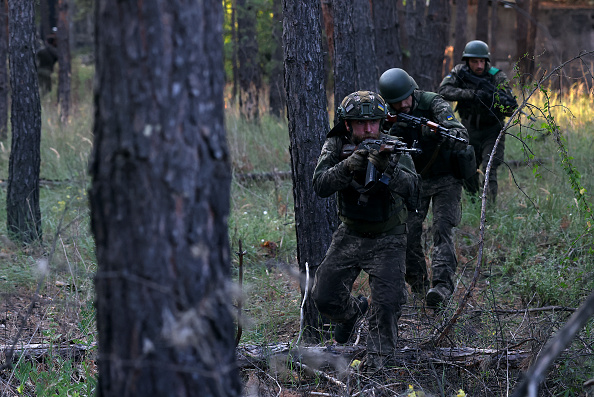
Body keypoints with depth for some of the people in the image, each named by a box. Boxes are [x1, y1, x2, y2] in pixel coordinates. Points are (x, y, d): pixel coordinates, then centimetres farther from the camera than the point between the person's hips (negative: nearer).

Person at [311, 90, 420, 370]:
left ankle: (378, 361, 3)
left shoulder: (394, 148, -16)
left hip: (387, 239, -2)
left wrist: (389, 169, -46)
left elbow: (412, 193, -28)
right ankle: (351, 312, 35)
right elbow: (320, 186, -22)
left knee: (387, 302, -18)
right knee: (324, 297, 1)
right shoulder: (336, 146, -10)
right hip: (350, 234, 3)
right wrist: (347, 167, -40)